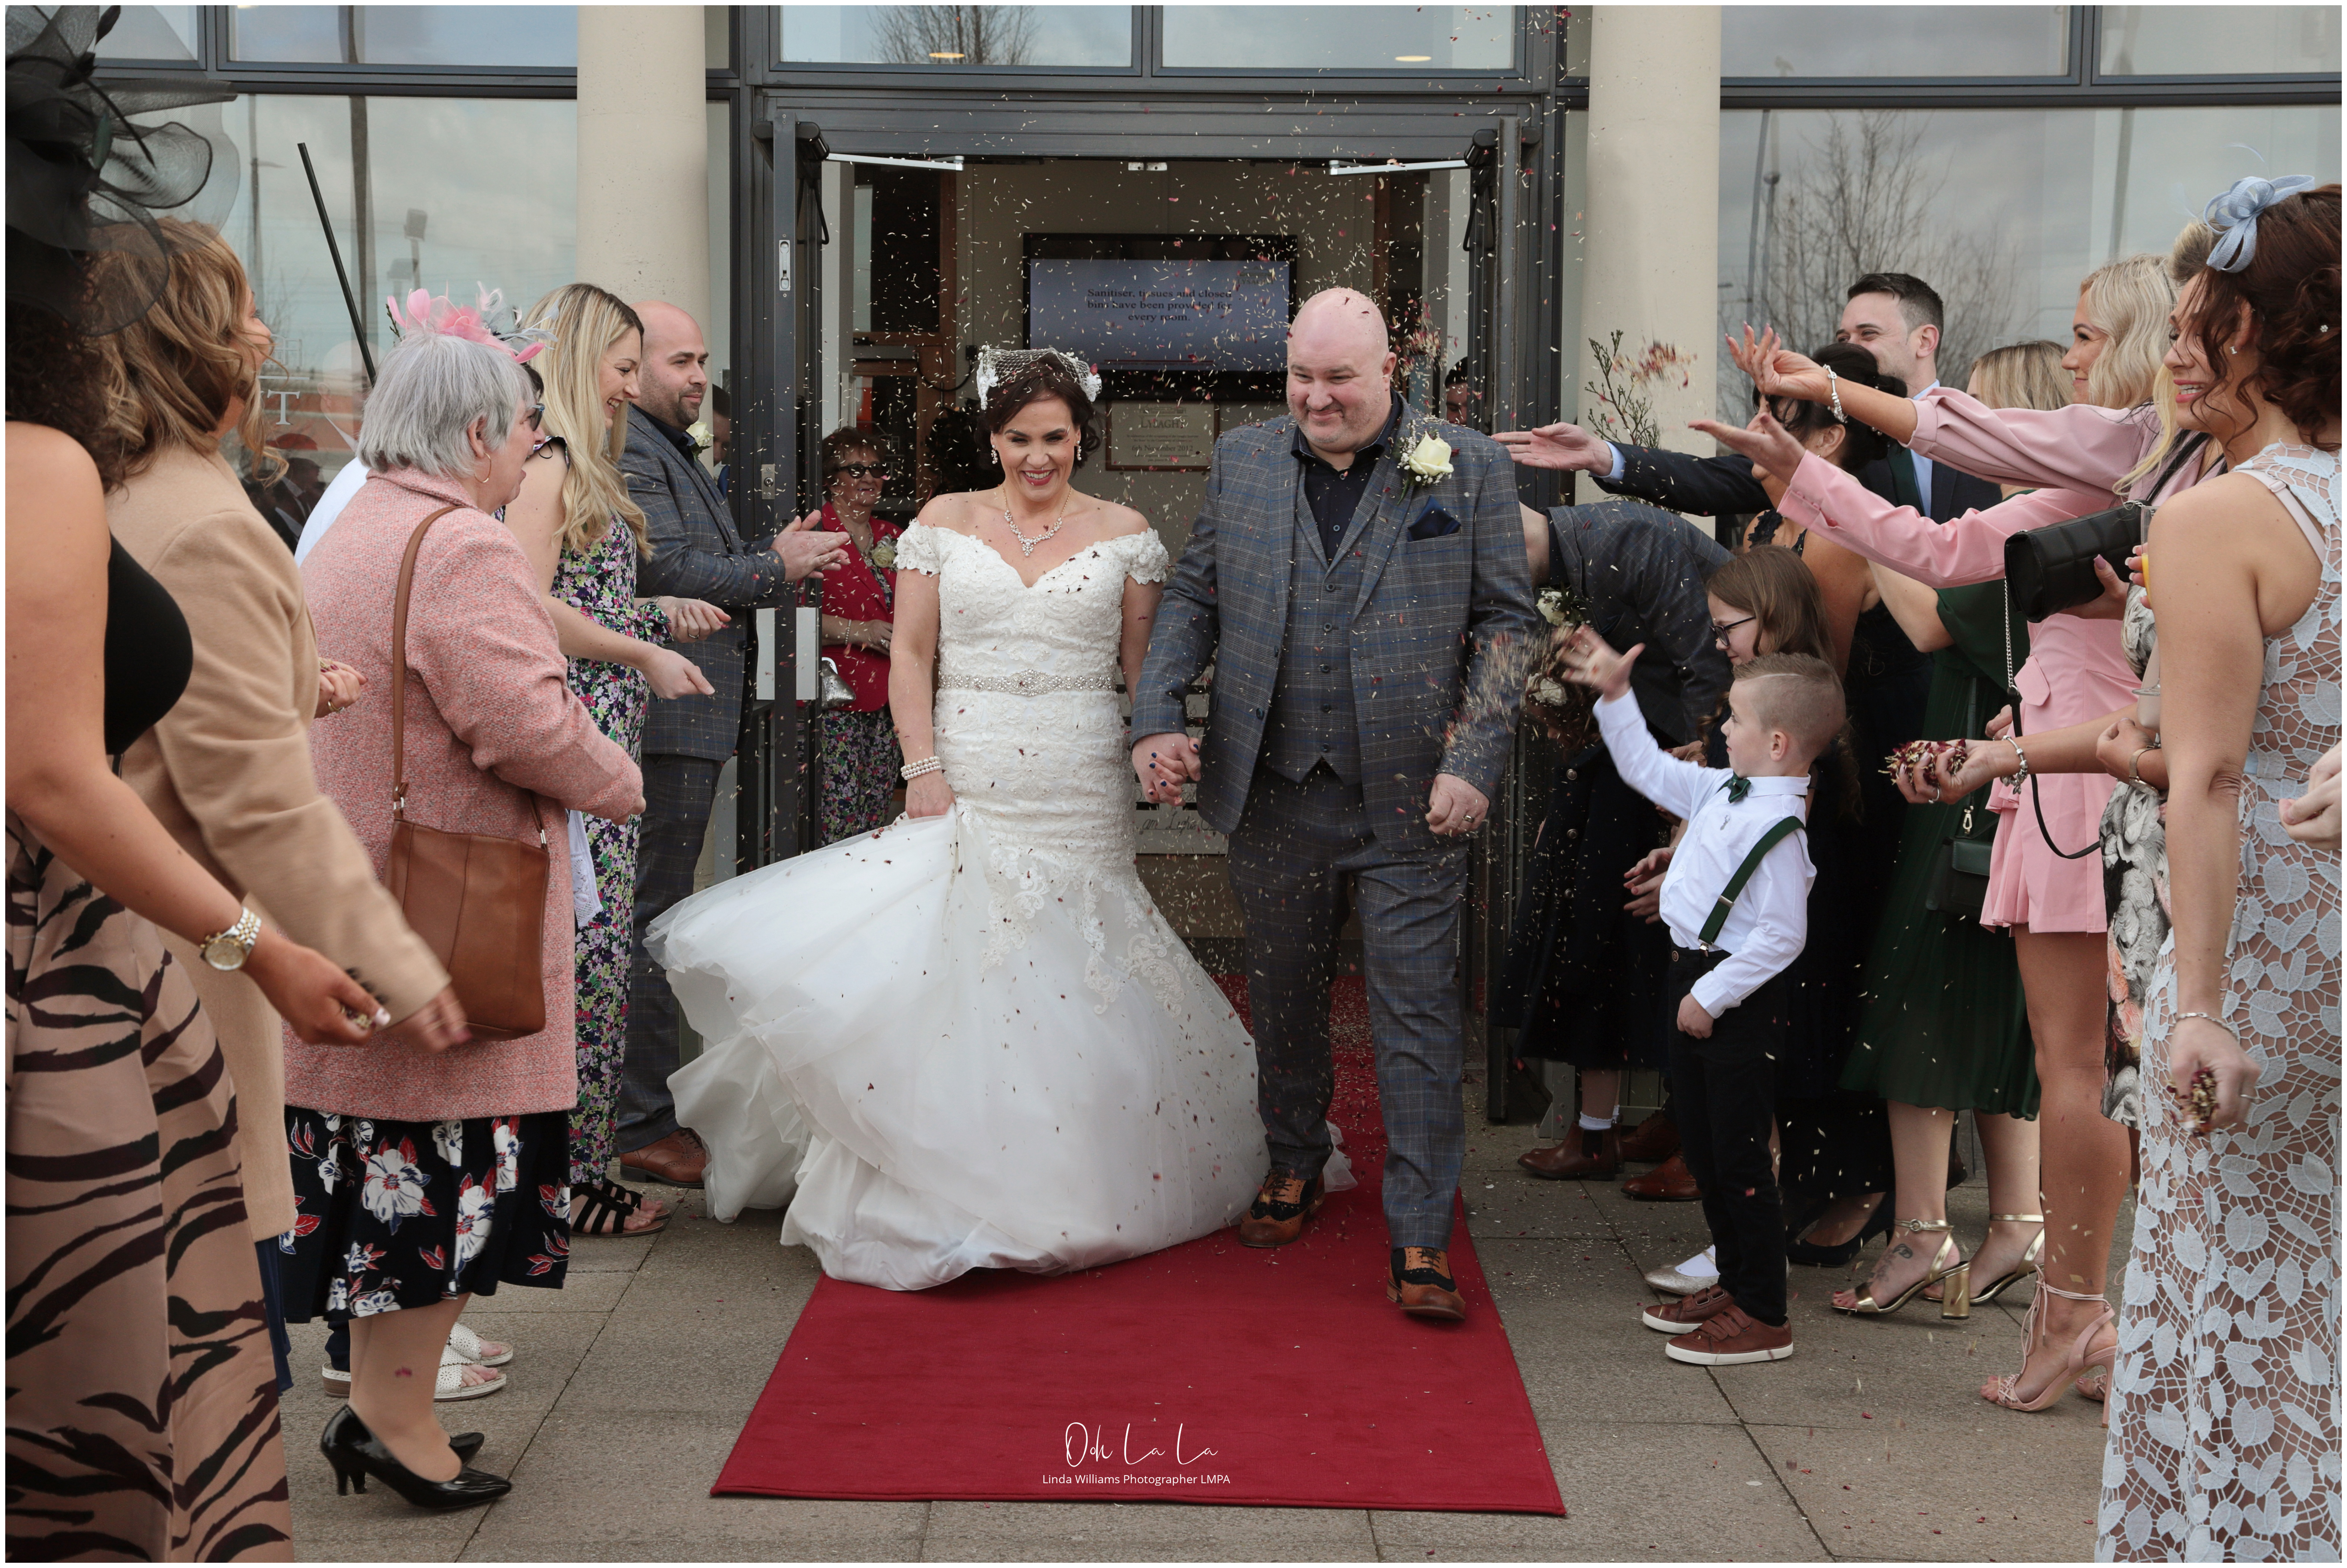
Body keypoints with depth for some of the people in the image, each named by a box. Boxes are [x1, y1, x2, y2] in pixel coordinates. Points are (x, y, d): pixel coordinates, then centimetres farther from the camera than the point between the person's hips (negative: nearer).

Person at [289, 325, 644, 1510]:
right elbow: (524, 718, -24)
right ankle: (397, 1416, 8)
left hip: (356, 899, 10)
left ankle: (375, 1398, 22)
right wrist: (616, 784, -6)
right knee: (448, 1145, 0)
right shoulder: (463, 545, -16)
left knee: (384, 1151, 14)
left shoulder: (349, 534, 16)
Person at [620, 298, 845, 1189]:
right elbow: (669, 572, -21)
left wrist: (778, 559, 8)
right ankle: (642, 1129, -1)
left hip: (681, 720, 11)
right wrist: (776, 568, -10)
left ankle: (646, 1107, 24)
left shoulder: (668, 450, 21)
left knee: (650, 917, 15)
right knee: (649, 922, -6)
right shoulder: (628, 450, -13)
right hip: (666, 721, -11)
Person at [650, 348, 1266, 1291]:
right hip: (968, 791, 0)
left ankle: (1074, 1194, 19)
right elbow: (910, 658, 3)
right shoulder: (943, 525, 5)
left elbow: (1147, 671, 8)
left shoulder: (1124, 535, 5)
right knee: (947, 983, -4)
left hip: (1082, 805, 0)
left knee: (1073, 993, 4)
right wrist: (924, 771, -7)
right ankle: (948, 1189, 7)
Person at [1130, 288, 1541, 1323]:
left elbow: (1509, 623, 0)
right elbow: (1193, 598, 12)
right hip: (1273, 793, 3)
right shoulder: (1242, 462, 8)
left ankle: (1420, 1239, 7)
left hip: (1410, 802, -3)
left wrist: (1475, 762, -9)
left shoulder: (1469, 469, 0)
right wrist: (1156, 718, -1)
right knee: (1283, 995, 17)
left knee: (1417, 1013, -1)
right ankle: (1295, 1168, 39)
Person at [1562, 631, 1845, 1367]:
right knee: (1702, 1147, 19)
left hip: (1740, 1001, -10)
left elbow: (1782, 936, -25)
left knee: (1739, 1156, -2)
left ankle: (1763, 1317, 8)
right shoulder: (1723, 791, 6)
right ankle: (1734, 1284, 34)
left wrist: (1711, 996, -20)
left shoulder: (1776, 829, -23)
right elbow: (1651, 770, 21)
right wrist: (1616, 697, 17)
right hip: (1696, 983, 10)